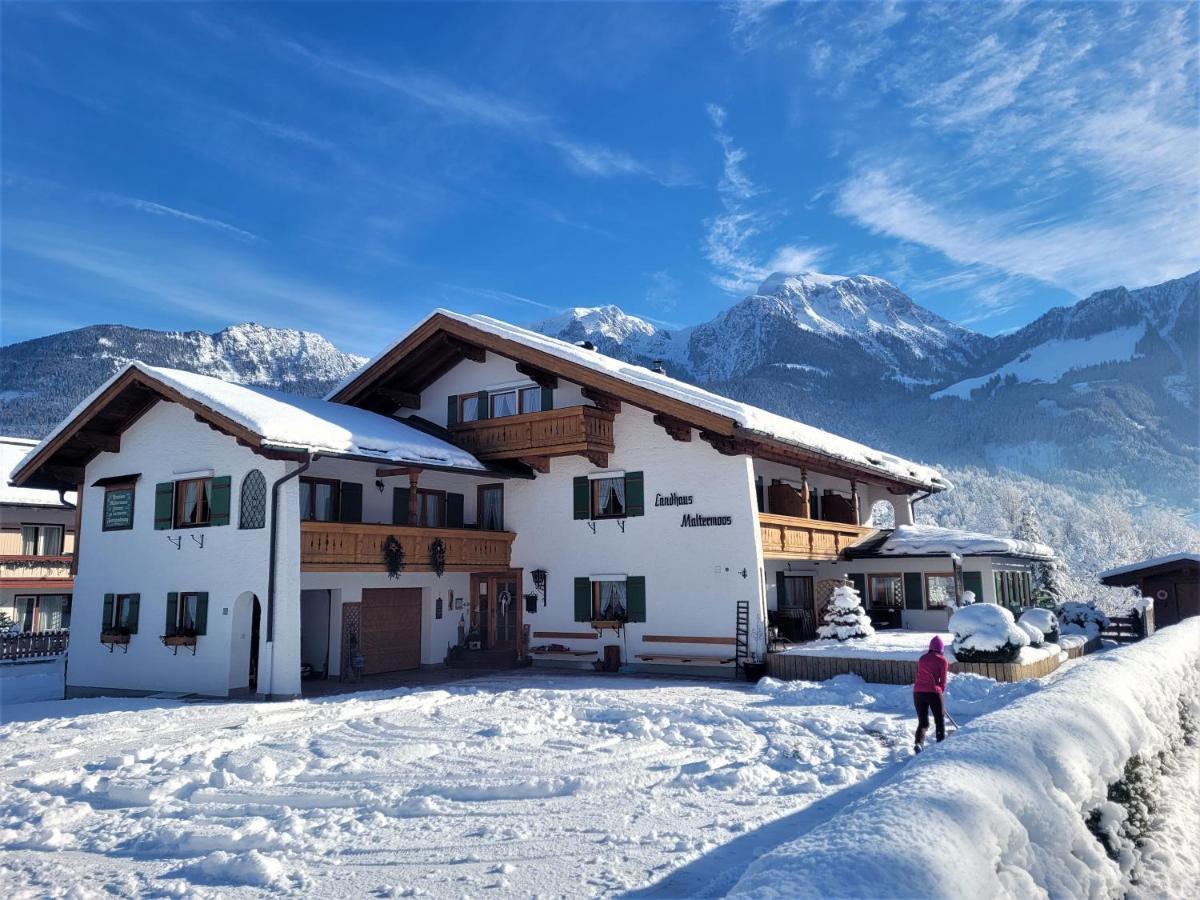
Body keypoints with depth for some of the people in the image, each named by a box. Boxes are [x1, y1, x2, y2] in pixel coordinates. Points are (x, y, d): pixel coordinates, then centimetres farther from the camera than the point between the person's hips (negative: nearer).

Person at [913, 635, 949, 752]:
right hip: (934, 692, -4)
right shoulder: (942, 660, 1)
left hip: (918, 692, 4)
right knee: (940, 720, 16)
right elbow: (943, 681, 0)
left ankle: (918, 743, -12)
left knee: (922, 721, 10)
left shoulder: (922, 658, 14)